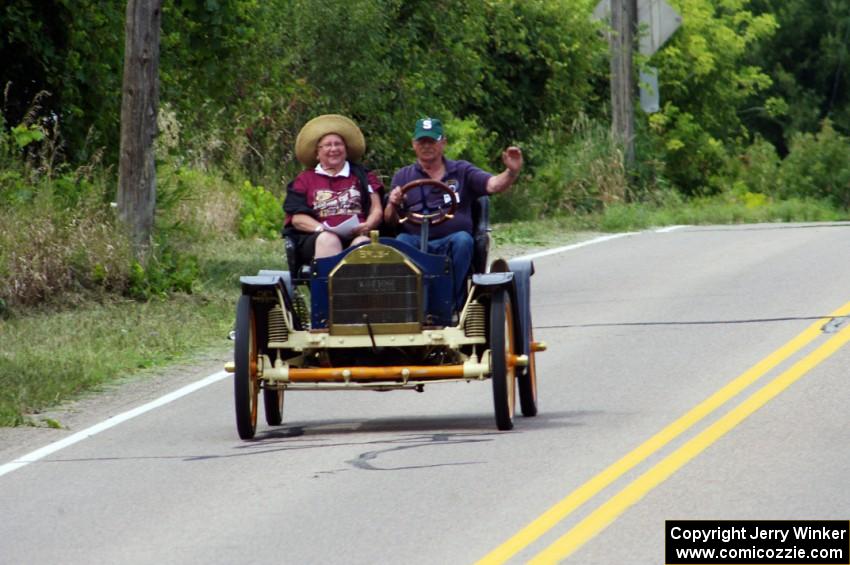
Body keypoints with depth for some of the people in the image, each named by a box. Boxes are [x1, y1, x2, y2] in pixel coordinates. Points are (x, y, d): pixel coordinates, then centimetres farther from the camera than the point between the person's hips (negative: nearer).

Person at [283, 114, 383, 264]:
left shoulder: (362, 176, 24)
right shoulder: (305, 179, 20)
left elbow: (376, 210, 16)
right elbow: (297, 218, 9)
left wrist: (367, 225, -8)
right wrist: (321, 228, -11)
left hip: (356, 235, 1)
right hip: (315, 239, -1)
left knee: (363, 242, -34)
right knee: (329, 240, -36)